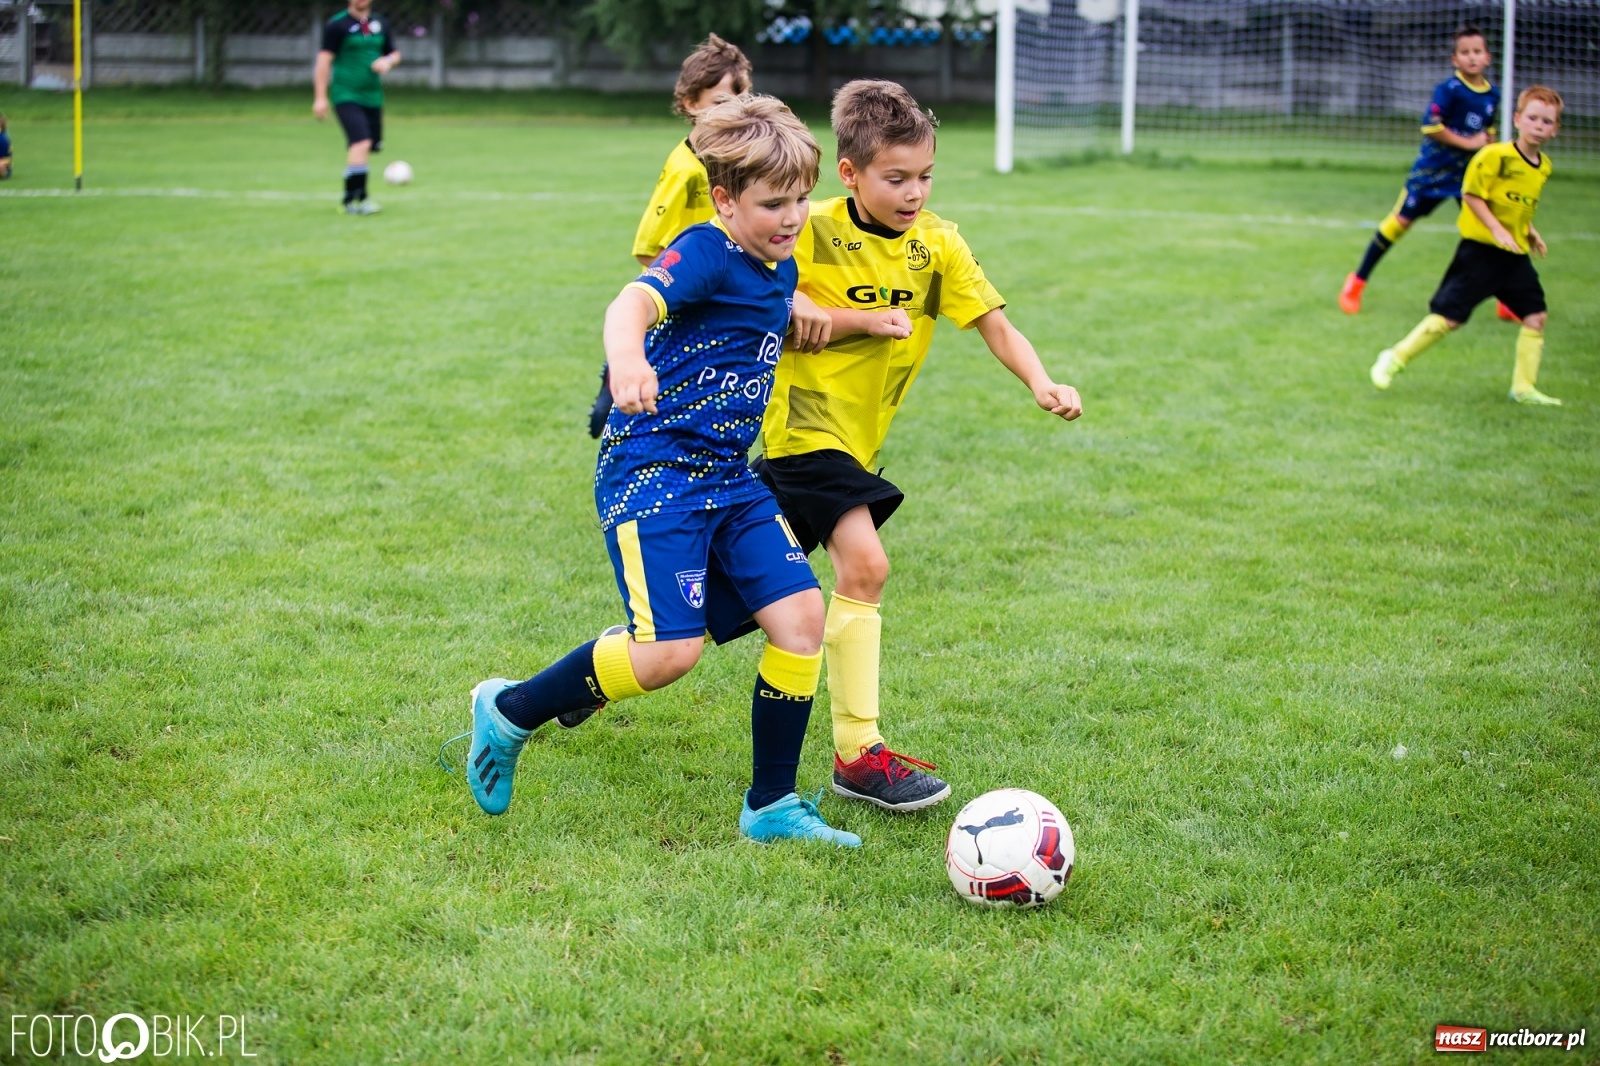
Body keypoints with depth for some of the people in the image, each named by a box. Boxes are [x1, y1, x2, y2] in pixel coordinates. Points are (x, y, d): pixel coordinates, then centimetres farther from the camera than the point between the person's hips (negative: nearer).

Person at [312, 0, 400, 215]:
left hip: (372, 97, 6)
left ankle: (350, 194, 29)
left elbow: (395, 54, 22)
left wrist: (388, 61, -4)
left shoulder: (380, 25, 12)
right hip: (346, 96, -6)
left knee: (372, 146, 9)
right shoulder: (337, 25, -5)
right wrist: (320, 97, -12)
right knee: (361, 143, -22)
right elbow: (324, 60, -6)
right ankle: (355, 200, -18)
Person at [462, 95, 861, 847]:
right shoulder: (704, 255, -16)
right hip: (652, 473, -8)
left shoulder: (779, 267, 10)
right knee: (672, 650, -18)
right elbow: (633, 304, -38)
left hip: (728, 479, 9)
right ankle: (509, 713, 7)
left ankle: (772, 807, 8)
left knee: (801, 612, -4)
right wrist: (627, 360, -59)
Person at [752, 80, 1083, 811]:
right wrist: (864, 320, -22)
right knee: (864, 564, -19)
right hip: (804, 423, -7)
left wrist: (1041, 383, -25)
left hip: (857, 434, 7)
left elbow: (994, 325, -7)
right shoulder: (813, 233, -14)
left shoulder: (938, 244, -1)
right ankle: (859, 755, -14)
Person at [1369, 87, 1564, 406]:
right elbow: (1471, 194, -13)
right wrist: (1497, 229, -20)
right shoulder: (1497, 156, -16)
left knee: (1536, 316, 0)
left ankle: (1524, 387, 10)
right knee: (1450, 316, -5)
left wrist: (1529, 232, 9)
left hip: (1515, 255, 7)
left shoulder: (1544, 166, 7)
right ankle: (1394, 359, 11)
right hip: (1480, 250, -7)